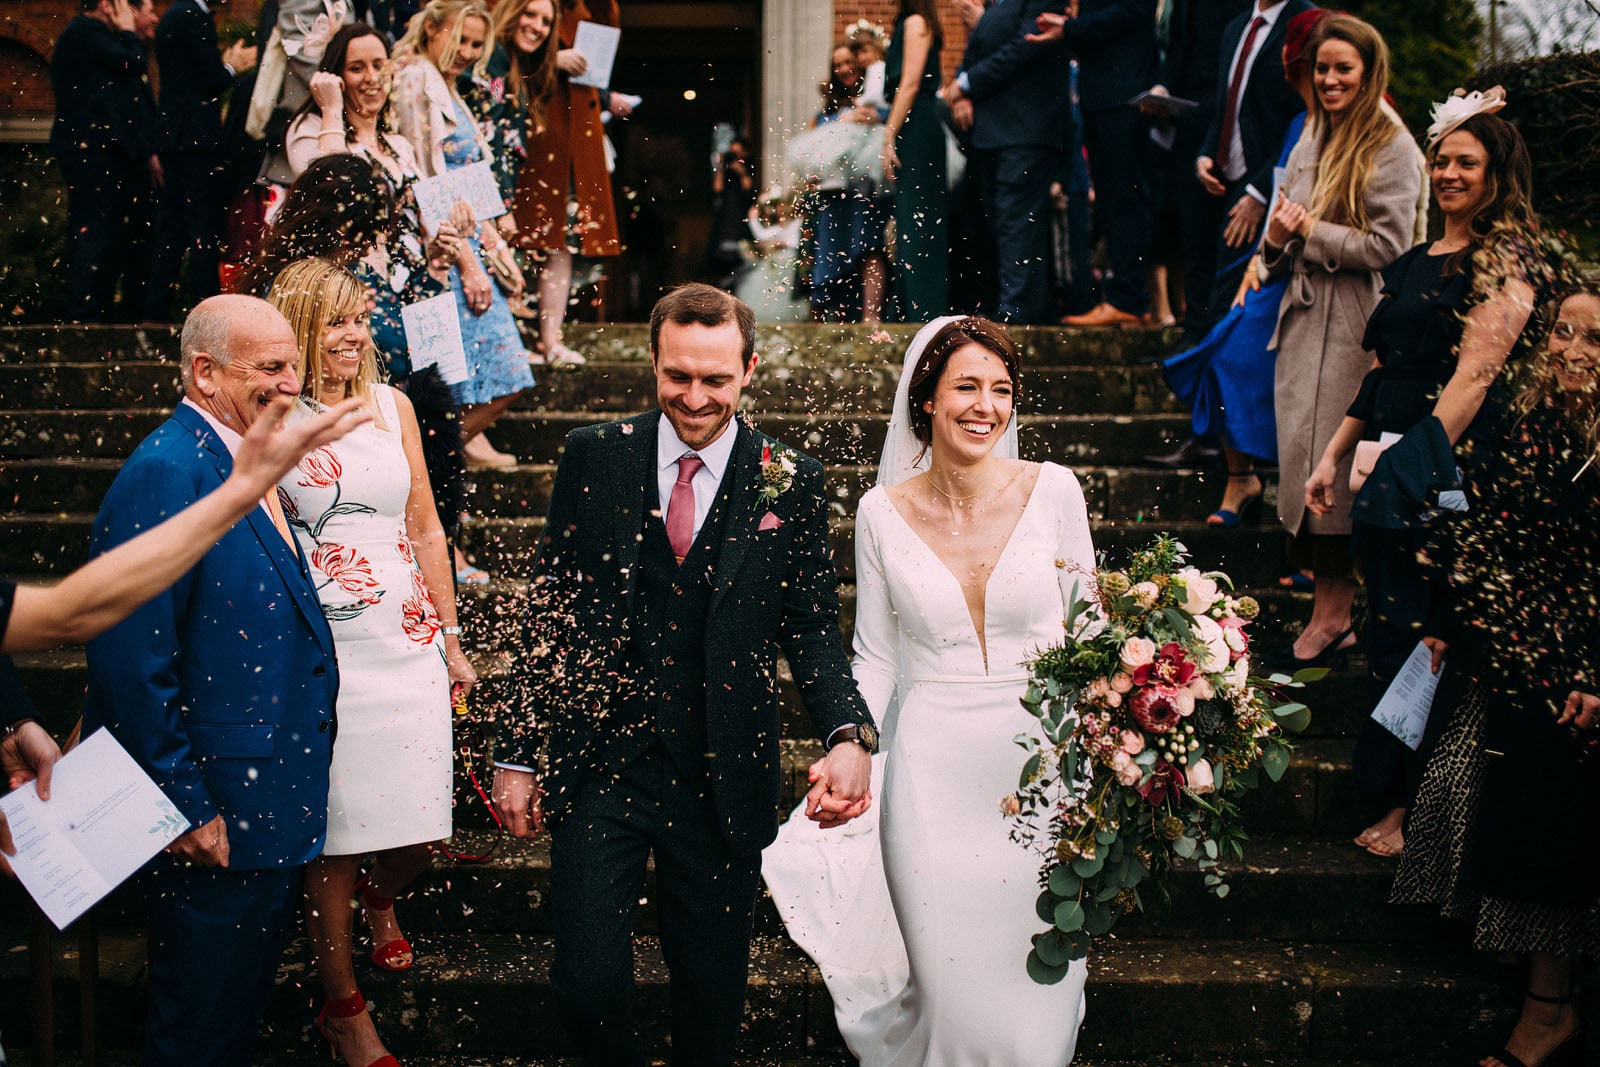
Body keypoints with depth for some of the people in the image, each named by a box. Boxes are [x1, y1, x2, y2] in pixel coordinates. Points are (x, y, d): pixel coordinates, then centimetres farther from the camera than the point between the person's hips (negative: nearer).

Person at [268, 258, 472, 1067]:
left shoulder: (393, 406, 10)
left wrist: (451, 640, 15)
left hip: (407, 645, 4)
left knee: (415, 835, 5)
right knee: (332, 839, 1)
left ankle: (378, 899, 41)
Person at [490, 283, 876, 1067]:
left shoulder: (792, 482, -1)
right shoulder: (593, 456, 0)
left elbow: (810, 626, 1)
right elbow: (549, 613, 4)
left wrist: (850, 734, -18)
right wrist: (516, 752, 2)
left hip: (722, 777, 0)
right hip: (599, 765, 0)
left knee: (710, 994, 12)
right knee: (588, 984, -1)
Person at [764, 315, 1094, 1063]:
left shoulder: (1053, 491, -3)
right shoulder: (883, 512, -2)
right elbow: (875, 660, 6)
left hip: (1040, 765, 1)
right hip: (931, 772, 0)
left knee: (1037, 984, 8)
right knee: (948, 983, 3)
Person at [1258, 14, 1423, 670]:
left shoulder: (1392, 147, -7)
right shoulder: (1311, 138, 15)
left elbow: (1387, 246, -12)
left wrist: (1310, 231, -12)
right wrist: (1277, 242, 0)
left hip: (1352, 326, -7)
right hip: (1302, 315, 7)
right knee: (1301, 453, 5)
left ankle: (1331, 621, 0)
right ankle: (1326, 610, 12)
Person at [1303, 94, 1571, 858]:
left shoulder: (1509, 260, -7)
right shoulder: (1415, 263, 18)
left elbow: (1475, 373, -15)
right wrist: (1333, 455, 16)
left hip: (1451, 479, -7)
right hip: (1387, 476, 7)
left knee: (1419, 636, -3)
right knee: (1390, 631, 11)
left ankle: (1420, 806, 10)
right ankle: (1387, 791, 21)